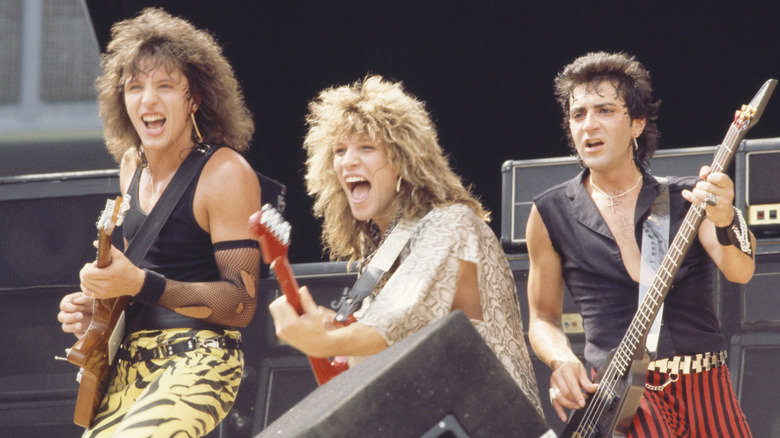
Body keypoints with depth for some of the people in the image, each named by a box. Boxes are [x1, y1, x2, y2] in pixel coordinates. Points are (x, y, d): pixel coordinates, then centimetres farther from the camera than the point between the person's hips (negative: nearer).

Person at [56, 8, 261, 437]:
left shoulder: (225, 174, -13)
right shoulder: (132, 164, 11)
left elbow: (242, 304, -15)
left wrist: (141, 284, -25)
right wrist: (94, 305, 6)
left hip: (200, 358, -8)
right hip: (131, 358, 8)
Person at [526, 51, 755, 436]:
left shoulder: (685, 200, 8)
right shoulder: (552, 214, 7)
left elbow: (740, 271, -8)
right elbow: (543, 318, 15)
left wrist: (724, 221, -29)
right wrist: (562, 362, -6)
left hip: (704, 391, 2)